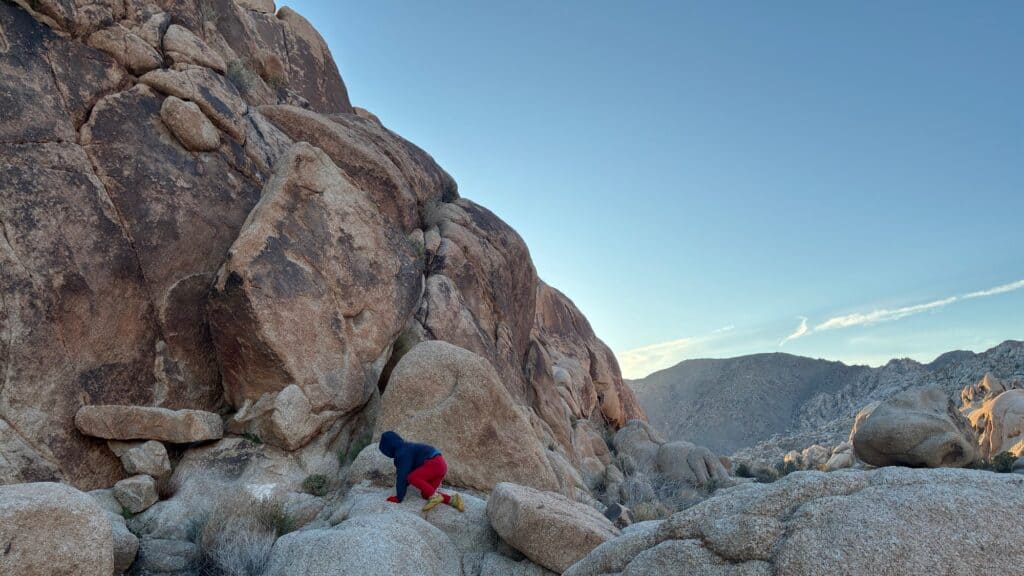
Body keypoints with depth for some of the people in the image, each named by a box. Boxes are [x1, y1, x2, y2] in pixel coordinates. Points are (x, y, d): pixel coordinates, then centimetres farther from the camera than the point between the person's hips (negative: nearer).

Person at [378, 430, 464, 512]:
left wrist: (399, 497, -7)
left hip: (434, 463, -10)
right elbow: (408, 471, 28)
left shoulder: (403, 452, -10)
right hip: (440, 465, 10)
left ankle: (434, 496, -23)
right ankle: (452, 498, 0)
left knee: (412, 477, -21)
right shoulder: (406, 448, 20)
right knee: (425, 494, 7)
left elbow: (403, 475, -13)